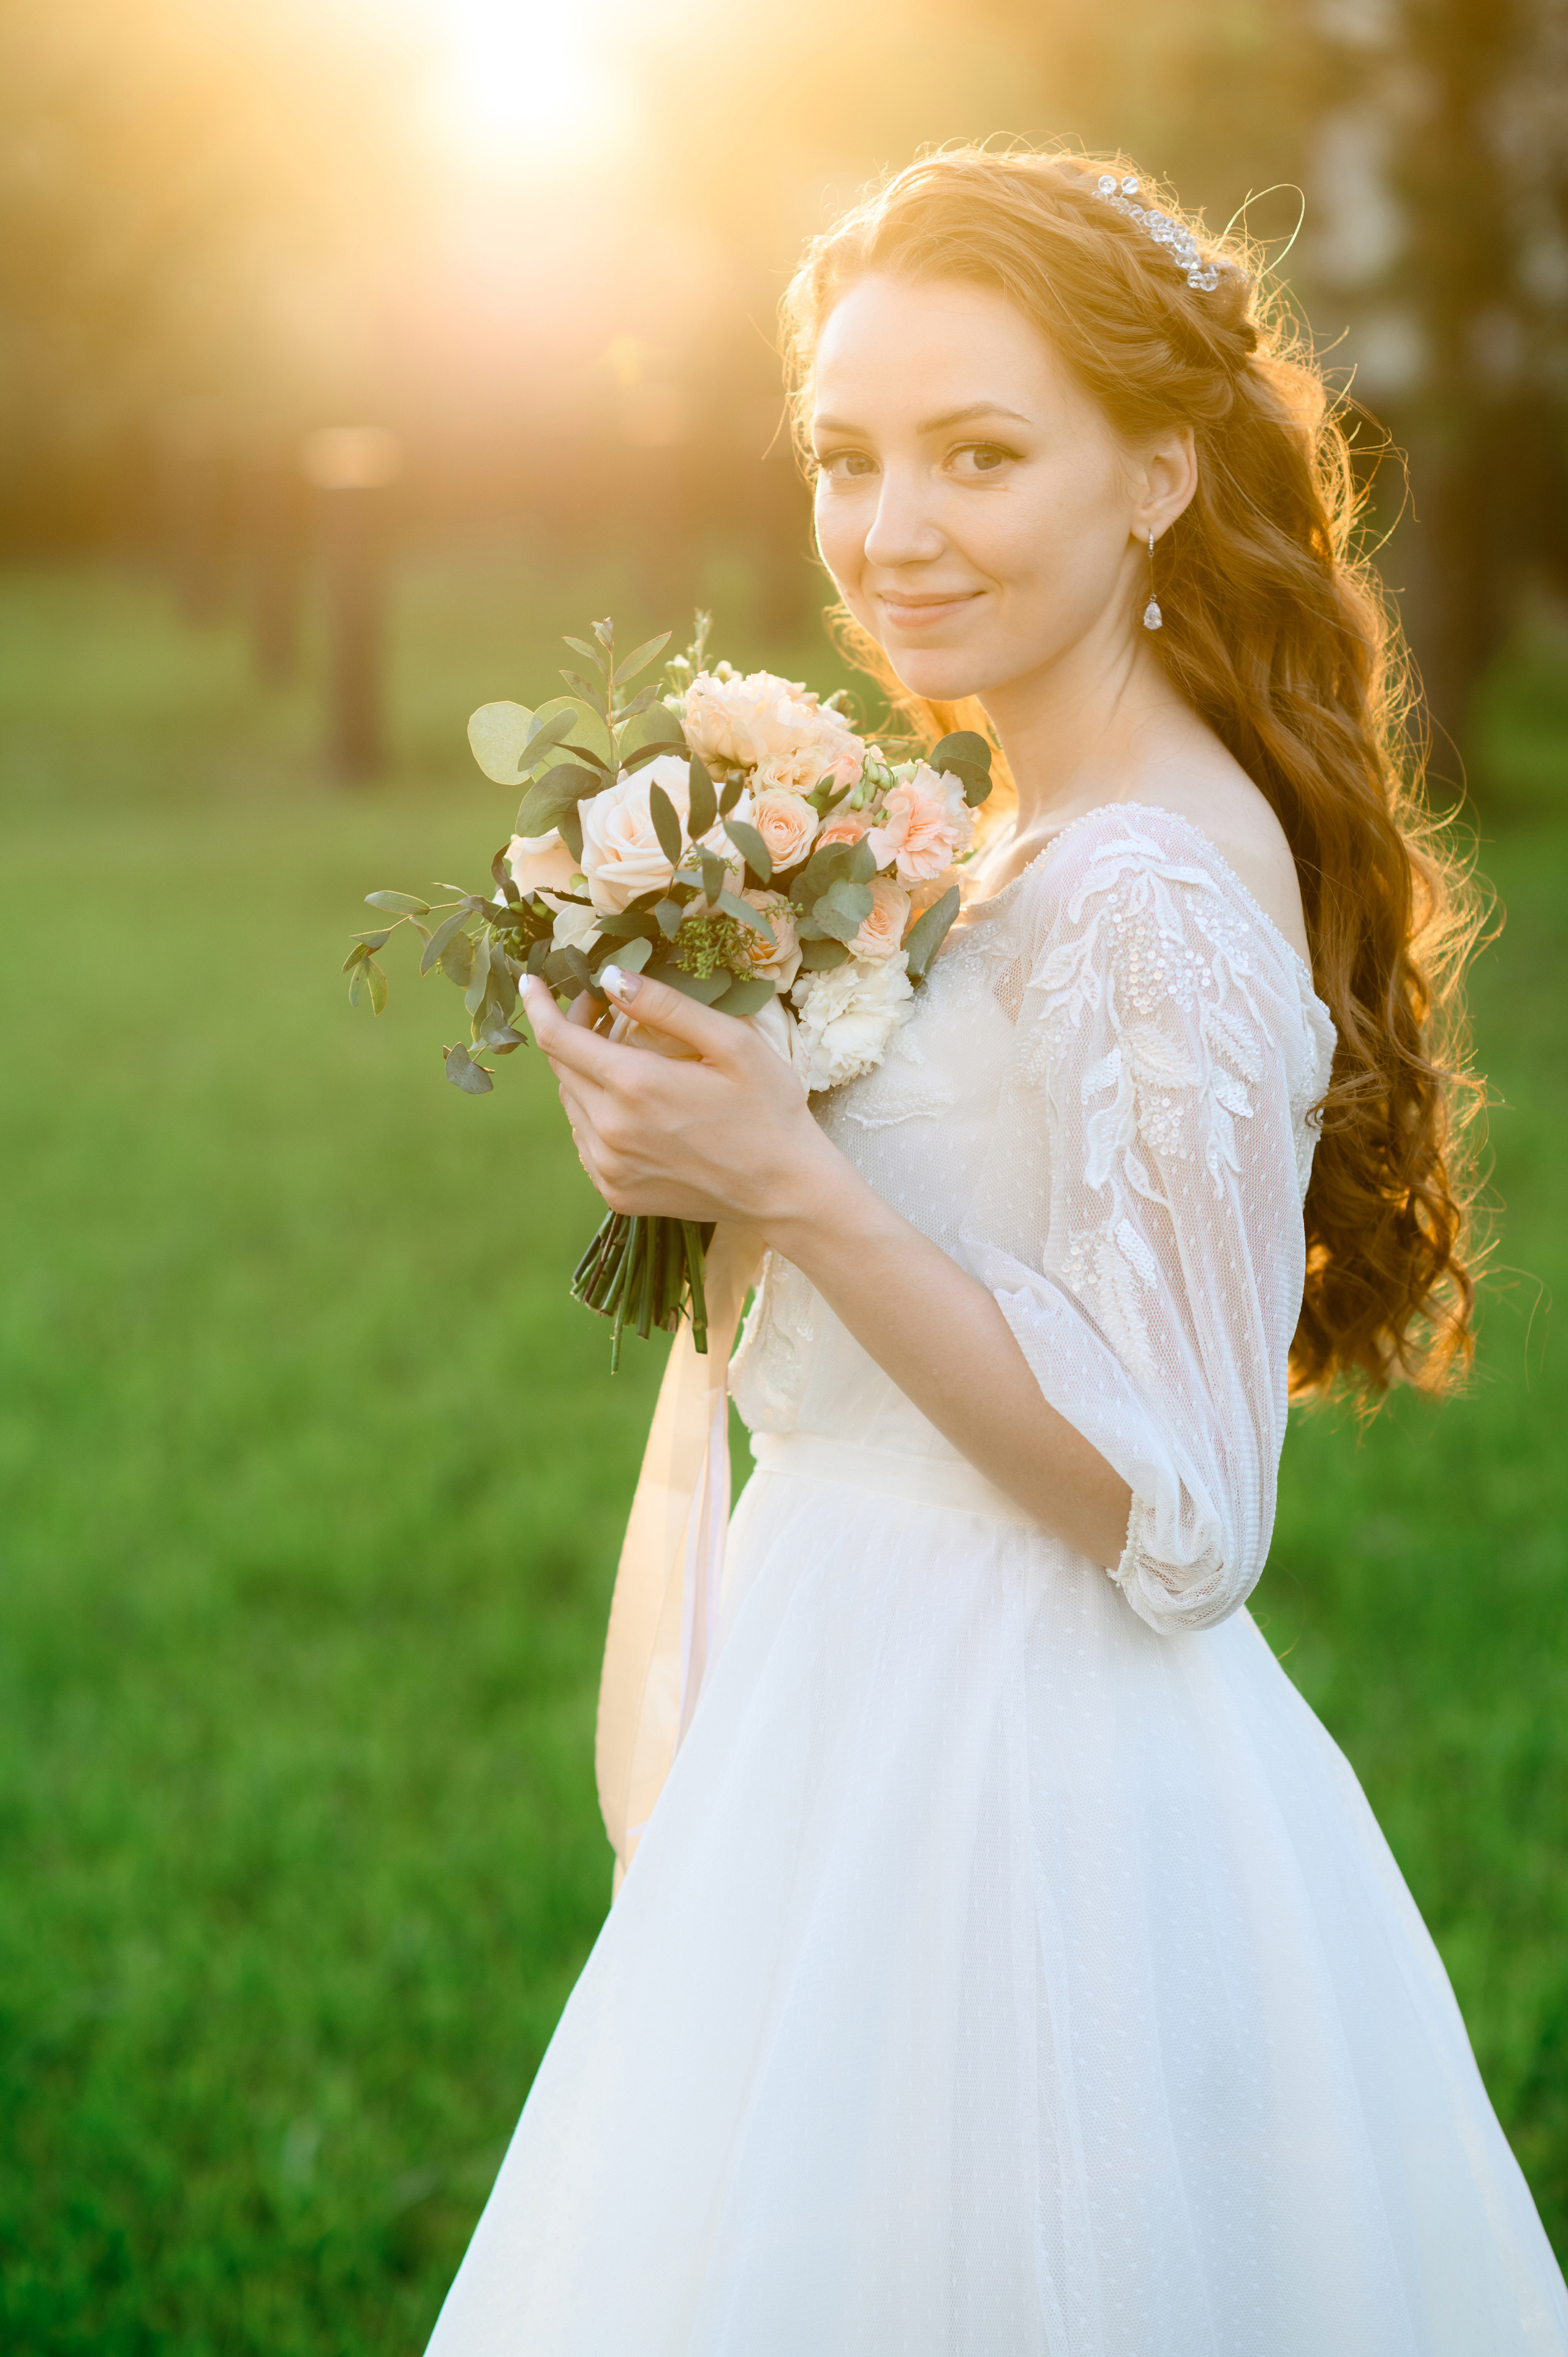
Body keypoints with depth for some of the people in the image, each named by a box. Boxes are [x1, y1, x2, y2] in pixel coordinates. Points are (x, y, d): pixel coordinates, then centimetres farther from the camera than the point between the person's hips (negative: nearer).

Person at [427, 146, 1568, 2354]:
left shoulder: (1155, 901, -20)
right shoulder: (1045, 847, 10)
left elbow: (1173, 1515, -21)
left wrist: (796, 1186, -23)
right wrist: (715, 1125, 9)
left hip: (999, 1817, -9)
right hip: (893, 1740, 9)